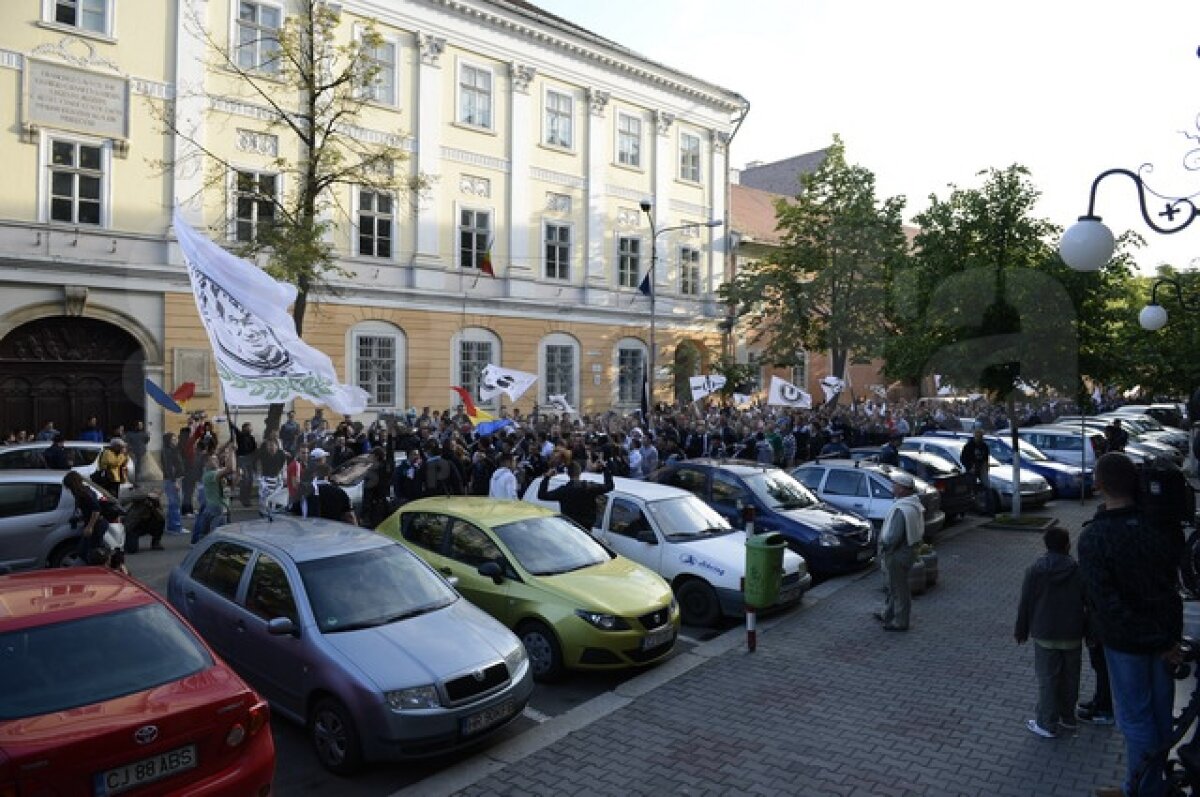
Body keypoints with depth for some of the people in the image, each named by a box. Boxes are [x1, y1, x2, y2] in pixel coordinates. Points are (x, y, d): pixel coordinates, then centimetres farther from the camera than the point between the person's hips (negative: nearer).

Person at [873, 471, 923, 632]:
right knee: (894, 586, 23)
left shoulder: (901, 509, -29)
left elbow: (893, 537, -30)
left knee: (899, 589, 5)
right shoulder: (914, 504, 4)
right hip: (908, 550, 10)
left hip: (898, 554, -10)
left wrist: (883, 545, -12)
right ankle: (888, 614, 38)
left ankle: (900, 622, 18)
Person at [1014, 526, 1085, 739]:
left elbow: (1025, 604, -5)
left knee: (1047, 680, 3)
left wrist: (1021, 631, 7)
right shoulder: (1079, 570, -6)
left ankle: (1047, 724, 8)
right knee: (1070, 678, 17)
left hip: (1045, 636, -2)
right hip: (1073, 636, 3)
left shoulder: (1035, 570, -9)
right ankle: (1068, 718, 30)